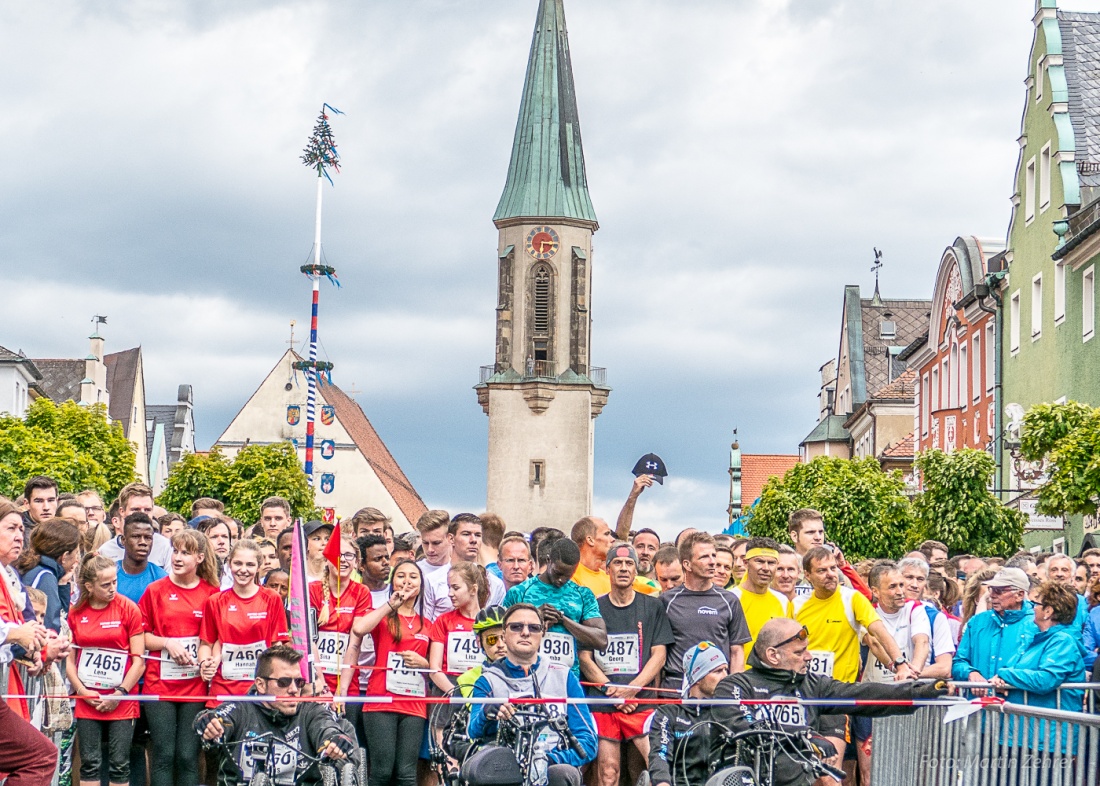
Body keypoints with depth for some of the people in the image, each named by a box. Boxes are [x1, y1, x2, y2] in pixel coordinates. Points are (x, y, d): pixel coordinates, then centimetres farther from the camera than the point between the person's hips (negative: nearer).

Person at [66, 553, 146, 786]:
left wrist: (119, 694, -8)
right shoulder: (76, 612, 1)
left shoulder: (128, 608, -5)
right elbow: (69, 658, 6)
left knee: (119, 764, 1)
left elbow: (138, 660, -5)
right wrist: (82, 691, -5)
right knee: (89, 763, 4)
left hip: (121, 703, -2)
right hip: (87, 702, 2)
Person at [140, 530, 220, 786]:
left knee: (188, 756, 2)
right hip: (160, 684, 0)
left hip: (195, 685, 0)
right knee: (163, 755, -1)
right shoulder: (155, 590, 2)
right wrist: (167, 643, -11)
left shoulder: (212, 592, 3)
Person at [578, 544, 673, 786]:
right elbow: (584, 657, 6)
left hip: (641, 701, 0)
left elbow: (659, 654, 5)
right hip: (601, 702, 0)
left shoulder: (652, 607, 12)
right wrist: (611, 690, -7)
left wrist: (631, 689, -8)